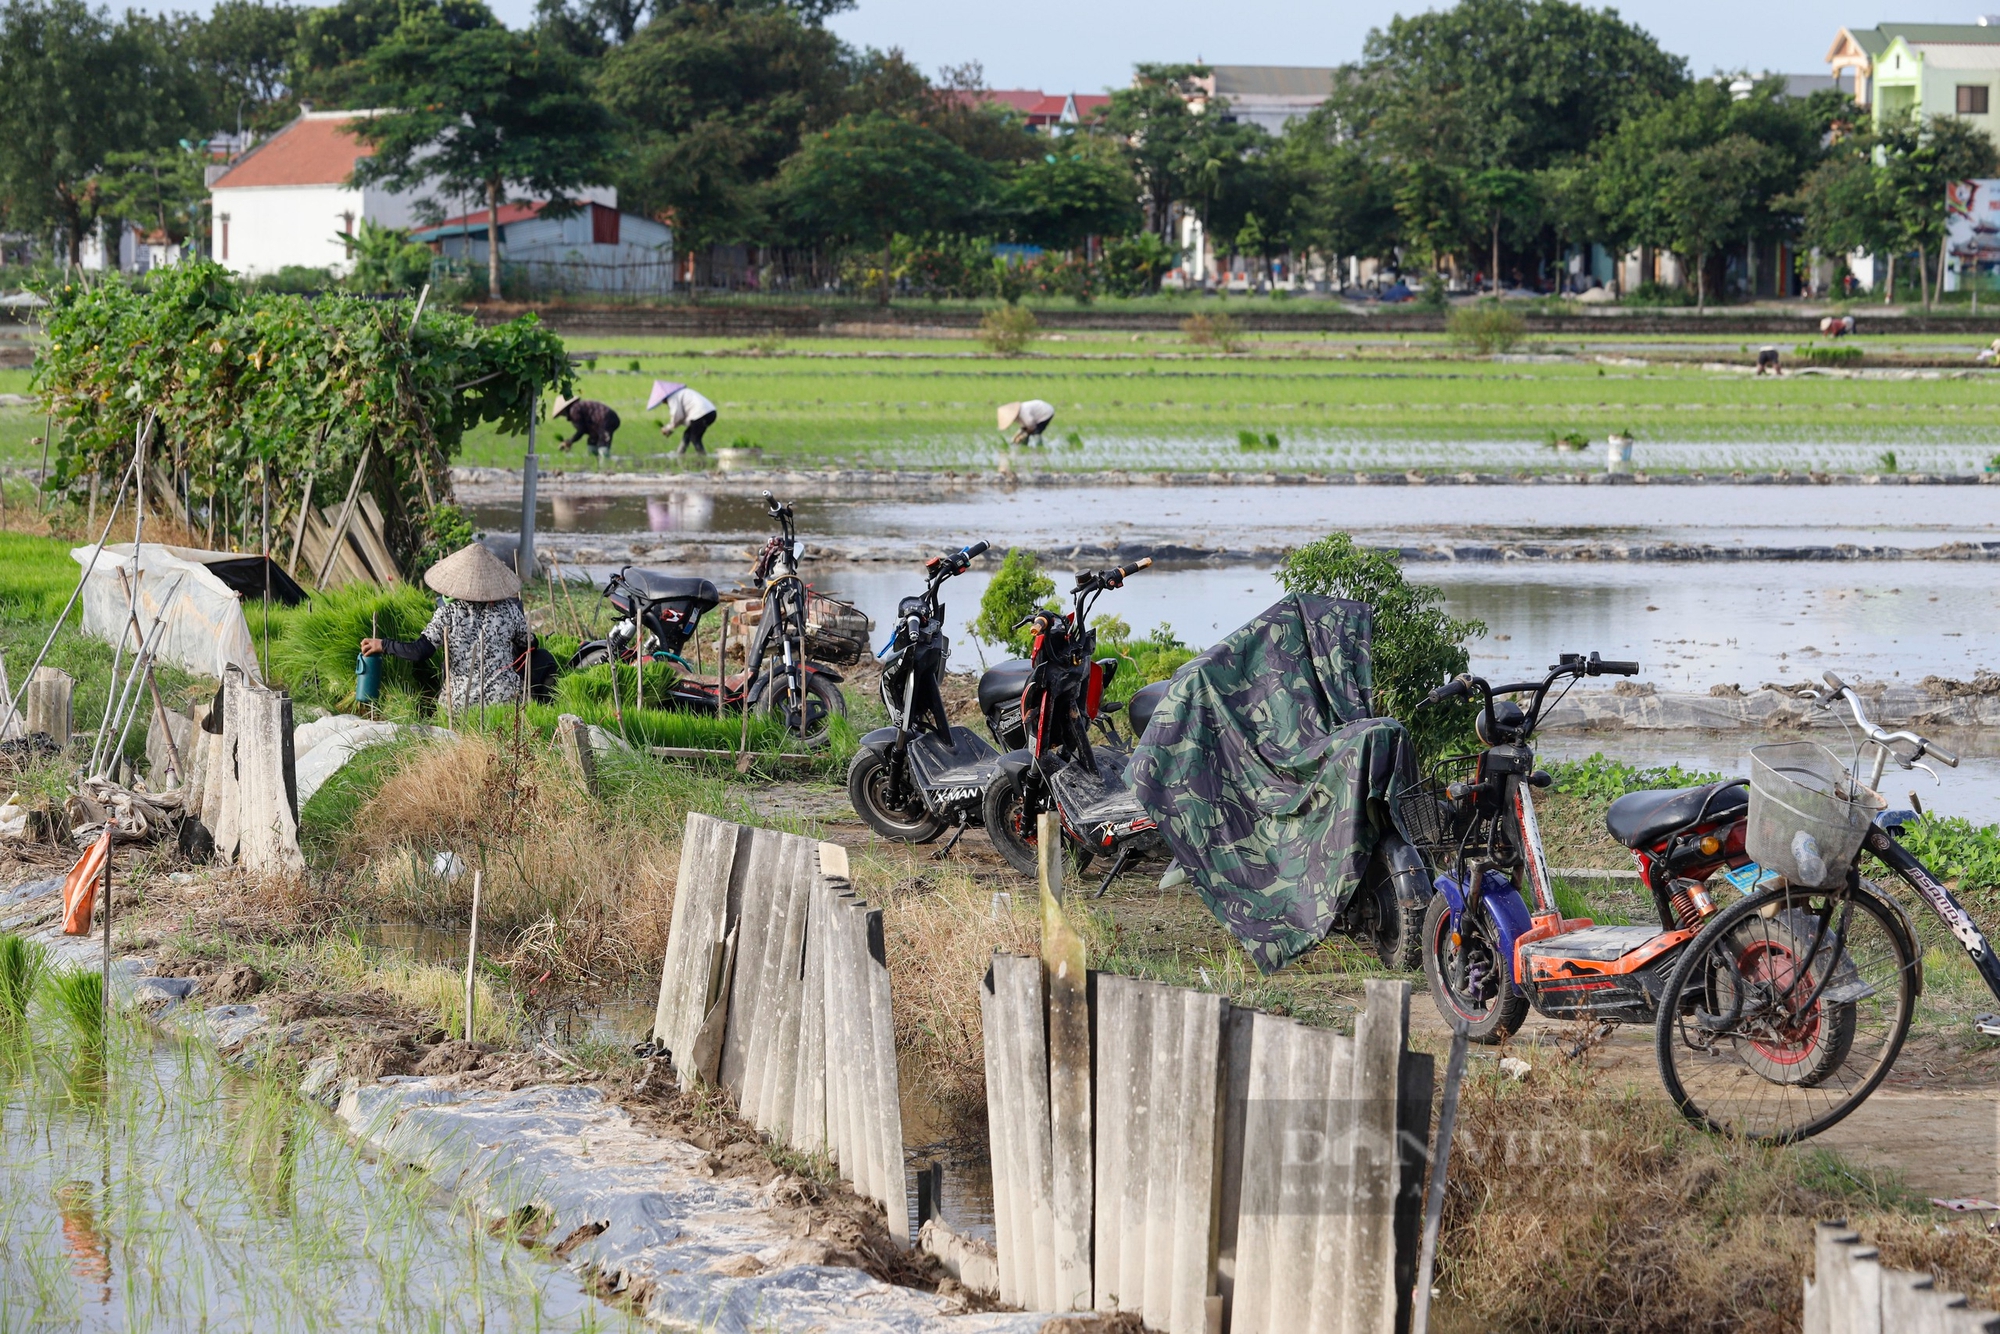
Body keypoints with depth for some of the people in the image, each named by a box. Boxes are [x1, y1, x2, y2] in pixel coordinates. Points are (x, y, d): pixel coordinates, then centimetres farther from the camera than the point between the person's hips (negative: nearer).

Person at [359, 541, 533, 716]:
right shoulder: (509, 610, 1)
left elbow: (418, 652, -11)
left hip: (461, 702, -1)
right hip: (505, 698, 1)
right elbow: (528, 646, 17)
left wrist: (383, 645, 4)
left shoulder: (448, 614, -5)